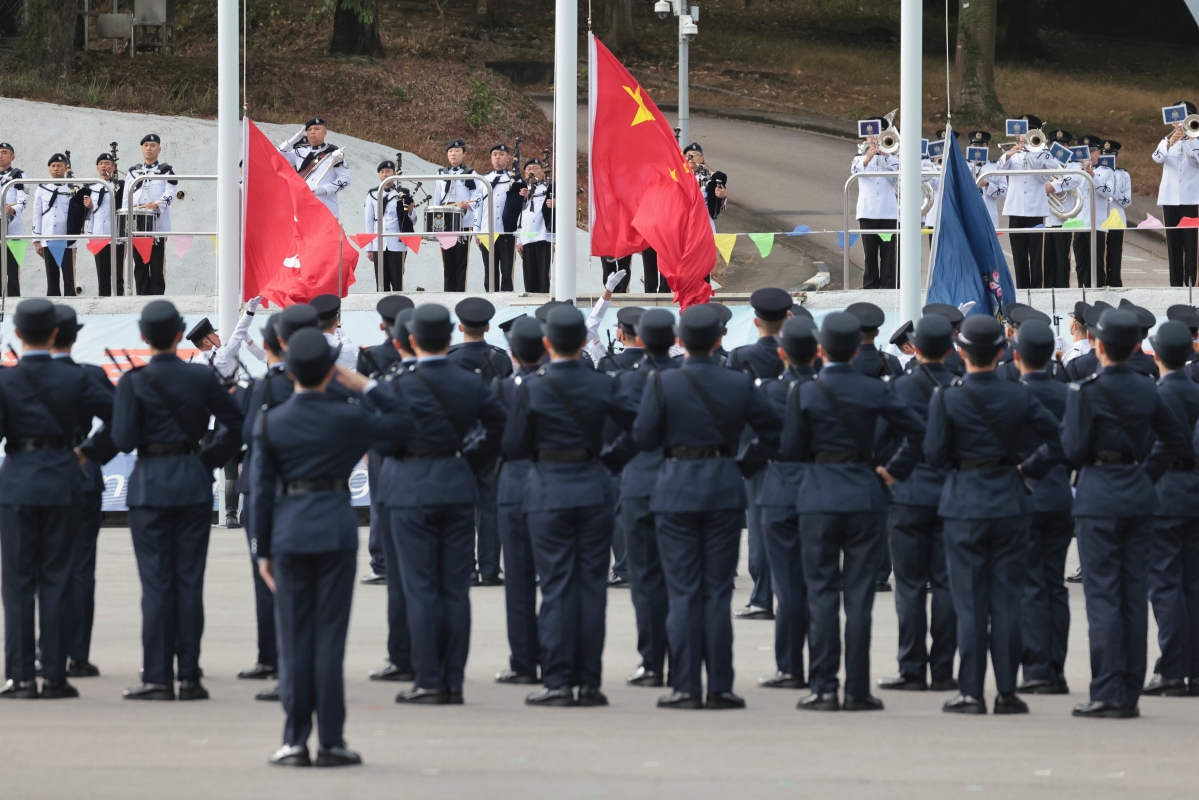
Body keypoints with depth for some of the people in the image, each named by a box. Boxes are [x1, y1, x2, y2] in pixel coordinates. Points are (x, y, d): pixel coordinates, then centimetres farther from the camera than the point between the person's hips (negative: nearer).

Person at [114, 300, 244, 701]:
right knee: (190, 579, 5)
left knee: (156, 581, 0)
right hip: (194, 482, 2)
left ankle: (157, 677, -1)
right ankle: (189, 675, 5)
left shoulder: (134, 382, -9)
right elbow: (235, 424, 3)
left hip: (150, 485, -2)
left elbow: (124, 440, -11)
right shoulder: (202, 377, -1)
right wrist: (211, 458, 12)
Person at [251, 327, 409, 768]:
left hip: (289, 532, 1)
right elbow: (399, 426, 8)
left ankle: (295, 742, 6)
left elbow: (262, 488, 0)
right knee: (330, 636, 1)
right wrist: (368, 386, 6)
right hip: (336, 529, -1)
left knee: (294, 637, 6)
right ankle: (330, 741, 2)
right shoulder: (347, 417, -6)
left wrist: (263, 550, 5)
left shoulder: (271, 422, -2)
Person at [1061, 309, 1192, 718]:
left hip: (1098, 499, -5)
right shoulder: (1146, 390, 6)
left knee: (1102, 595, -4)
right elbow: (1178, 441, 12)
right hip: (1138, 497, 5)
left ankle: (1108, 693, -7)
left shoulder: (1087, 391, -12)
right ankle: (1130, 692, 10)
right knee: (1135, 594, 7)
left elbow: (1074, 450, -14)